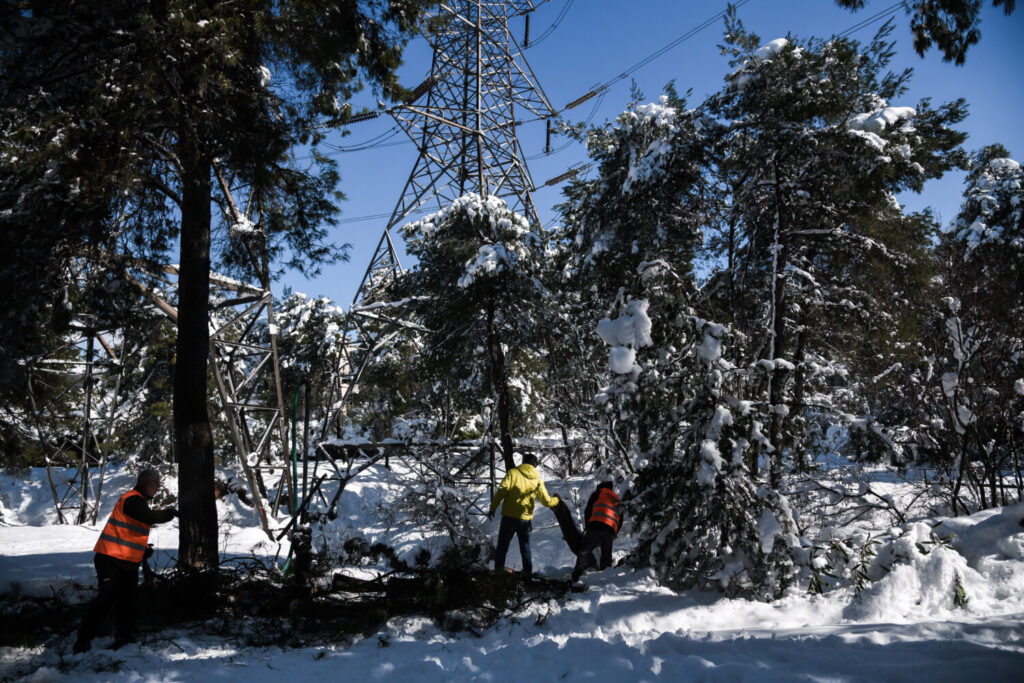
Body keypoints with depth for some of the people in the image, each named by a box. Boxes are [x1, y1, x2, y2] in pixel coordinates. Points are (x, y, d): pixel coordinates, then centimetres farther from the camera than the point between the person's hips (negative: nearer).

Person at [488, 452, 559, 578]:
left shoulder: (513, 473, -3)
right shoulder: (537, 479, 5)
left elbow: (501, 491, -14)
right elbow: (547, 501, 9)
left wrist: (493, 508, -12)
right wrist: (556, 500, 29)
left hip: (509, 516, -2)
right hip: (526, 518, 2)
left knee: (502, 545, 10)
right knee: (525, 547, 18)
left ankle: (498, 570, 8)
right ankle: (527, 572, 17)